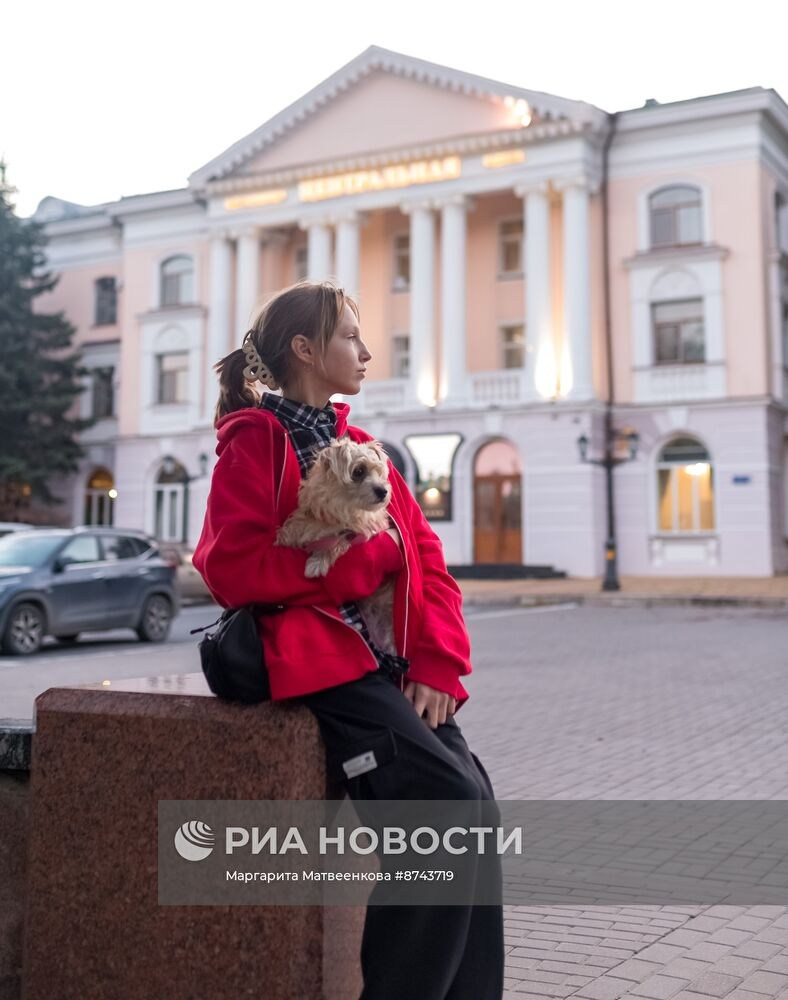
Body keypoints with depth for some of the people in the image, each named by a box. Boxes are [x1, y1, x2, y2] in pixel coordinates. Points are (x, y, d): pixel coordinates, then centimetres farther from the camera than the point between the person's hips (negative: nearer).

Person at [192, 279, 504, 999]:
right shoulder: (257, 438, -1)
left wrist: (438, 663, -1)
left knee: (476, 799, -8)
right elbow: (232, 567, -13)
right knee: (445, 798, -21)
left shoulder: (359, 446, 20)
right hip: (316, 661, -7)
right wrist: (363, 555, -13)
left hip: (388, 662, 7)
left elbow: (425, 558, 14)